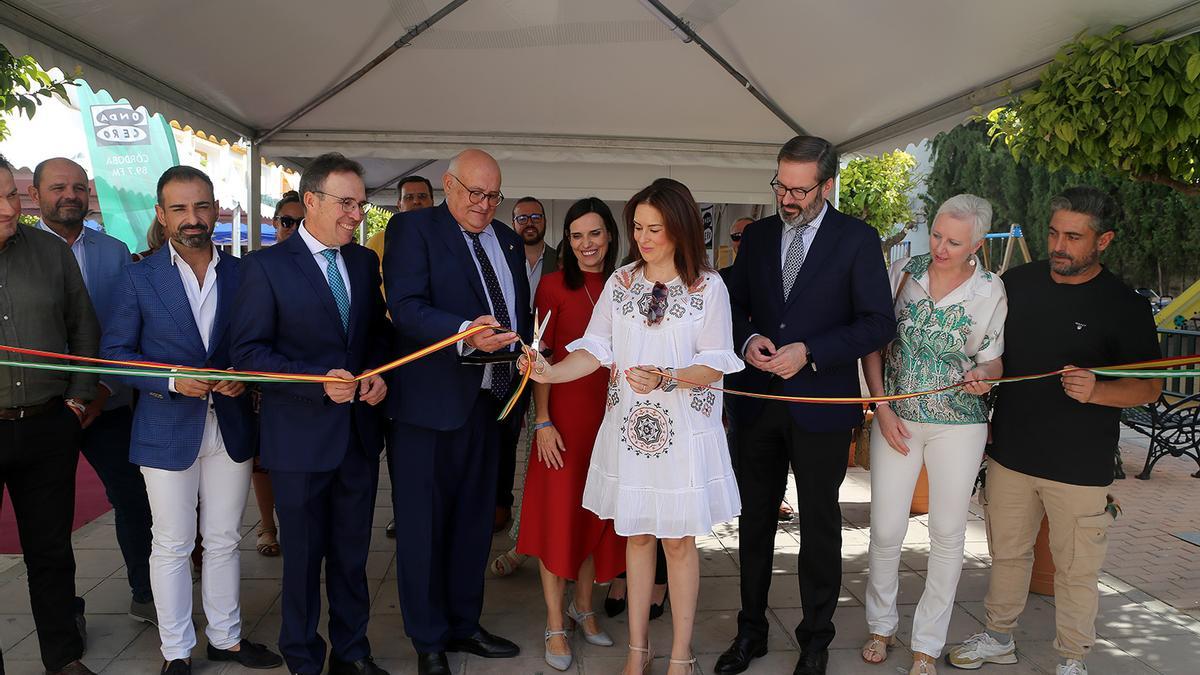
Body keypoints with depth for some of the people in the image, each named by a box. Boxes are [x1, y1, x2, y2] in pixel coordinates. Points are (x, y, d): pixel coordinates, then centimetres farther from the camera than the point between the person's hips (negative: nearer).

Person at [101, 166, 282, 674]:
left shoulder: (242, 273, 3)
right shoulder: (139, 277, -2)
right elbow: (115, 351, -1)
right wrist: (171, 381, -16)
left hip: (231, 426, 2)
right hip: (167, 429, -2)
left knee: (224, 540, 14)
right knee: (172, 546, 8)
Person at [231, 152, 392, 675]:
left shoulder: (364, 261, 7)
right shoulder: (266, 265, -9)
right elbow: (247, 351, -12)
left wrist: (378, 373, -5)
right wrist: (319, 380, -22)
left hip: (360, 431, 5)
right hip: (300, 436, -4)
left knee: (352, 551, 16)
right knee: (304, 554, 10)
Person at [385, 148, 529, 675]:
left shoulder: (507, 239, 14)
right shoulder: (413, 228, -6)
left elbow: (522, 310, 18)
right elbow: (405, 307, -18)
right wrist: (465, 334, -33)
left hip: (488, 400, 7)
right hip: (429, 402, -6)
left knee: (475, 519, 18)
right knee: (424, 525, 6)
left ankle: (463, 625, 35)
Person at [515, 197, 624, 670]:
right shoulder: (554, 285, -4)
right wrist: (543, 421, -12)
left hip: (610, 414, 4)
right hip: (565, 413, -4)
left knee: (598, 513, 13)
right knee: (559, 513, 2)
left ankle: (584, 608, 31)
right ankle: (555, 627, 15)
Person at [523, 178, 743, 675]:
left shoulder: (709, 287, -4)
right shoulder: (620, 282, 5)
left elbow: (717, 365, -7)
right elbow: (596, 349, -1)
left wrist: (666, 378, -23)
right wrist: (552, 372, -18)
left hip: (684, 429, -3)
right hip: (628, 425, 3)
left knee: (678, 540, 6)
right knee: (636, 535, 12)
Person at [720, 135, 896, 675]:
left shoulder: (857, 239, -5)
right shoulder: (757, 236, 7)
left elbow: (878, 323, -8)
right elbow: (733, 303, 13)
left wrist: (809, 353, -18)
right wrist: (747, 339, -9)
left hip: (821, 404, -3)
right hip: (758, 402, 4)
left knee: (819, 524, 10)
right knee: (755, 519, 13)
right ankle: (751, 631, 30)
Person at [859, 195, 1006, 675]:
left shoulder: (990, 291, -6)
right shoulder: (902, 272, -3)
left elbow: (992, 361, 4)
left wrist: (982, 376, -20)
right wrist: (882, 408, -6)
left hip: (958, 423, 0)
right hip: (895, 417, 1)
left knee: (948, 534, 7)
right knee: (885, 530, 3)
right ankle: (881, 625, 27)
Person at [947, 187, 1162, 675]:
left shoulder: (1124, 305, -8)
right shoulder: (1017, 282, 2)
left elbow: (1149, 386, -8)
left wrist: (1096, 391, -26)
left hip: (1080, 466, -3)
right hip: (1010, 452, 4)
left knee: (1076, 569, 9)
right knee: (1007, 552, 18)